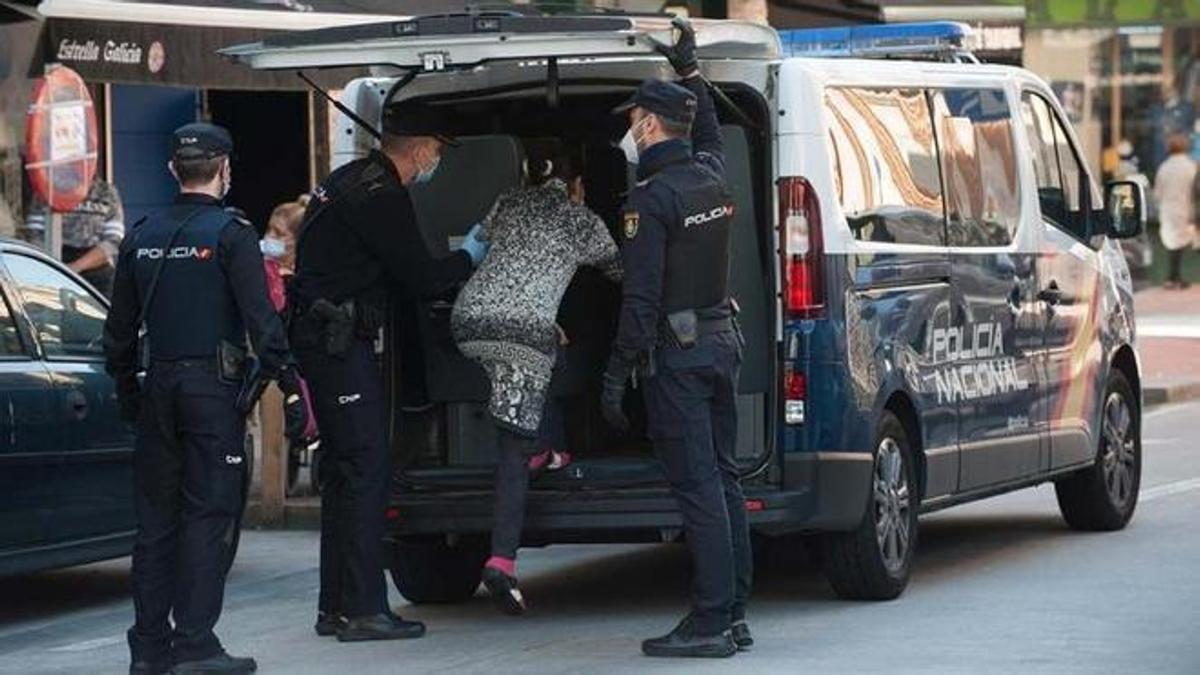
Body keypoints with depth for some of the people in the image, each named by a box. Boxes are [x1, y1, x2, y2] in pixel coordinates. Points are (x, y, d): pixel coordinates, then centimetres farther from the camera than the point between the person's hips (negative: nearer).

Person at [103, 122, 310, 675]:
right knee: (209, 515, -3)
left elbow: (119, 329, 16)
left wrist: (127, 392, 26)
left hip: (159, 387, 6)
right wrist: (290, 387, -11)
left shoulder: (142, 238, 10)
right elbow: (262, 321, -14)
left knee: (157, 518, 10)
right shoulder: (230, 234, -8)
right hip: (213, 388, -6)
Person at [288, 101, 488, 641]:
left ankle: (335, 607, 17)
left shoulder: (351, 181, 17)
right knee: (368, 468, -9)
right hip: (339, 342, -11)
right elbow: (418, 278, -11)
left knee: (344, 470, 14)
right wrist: (467, 259, 7)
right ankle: (363, 611, -10)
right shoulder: (381, 197, -16)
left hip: (321, 338, 11)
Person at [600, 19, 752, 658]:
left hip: (676, 353, -8)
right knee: (722, 478, 11)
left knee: (697, 487, -8)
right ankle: (733, 613, 14)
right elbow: (710, 133, 36)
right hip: (722, 340, 8)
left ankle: (711, 622, -9)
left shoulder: (650, 198, -15)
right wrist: (689, 70, 41)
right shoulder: (711, 174, 8)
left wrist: (617, 374, -17)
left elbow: (641, 297, -19)